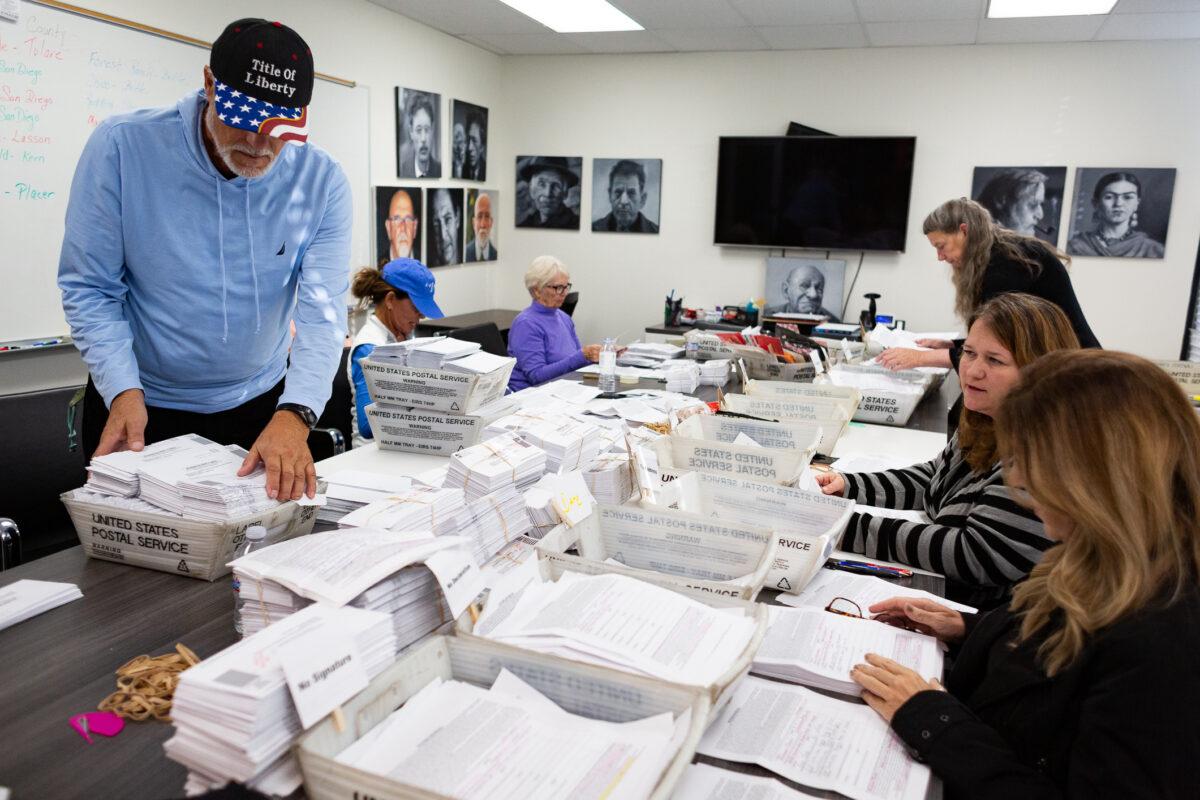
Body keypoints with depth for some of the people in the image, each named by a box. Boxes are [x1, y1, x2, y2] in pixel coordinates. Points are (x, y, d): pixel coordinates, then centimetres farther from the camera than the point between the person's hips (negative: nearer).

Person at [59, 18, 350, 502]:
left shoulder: (321, 182, -14)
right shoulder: (122, 147, -17)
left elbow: (323, 307, -21)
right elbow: (89, 288, -11)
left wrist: (295, 414, -36)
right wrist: (123, 390, -25)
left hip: (261, 404, 2)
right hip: (140, 405, -1)